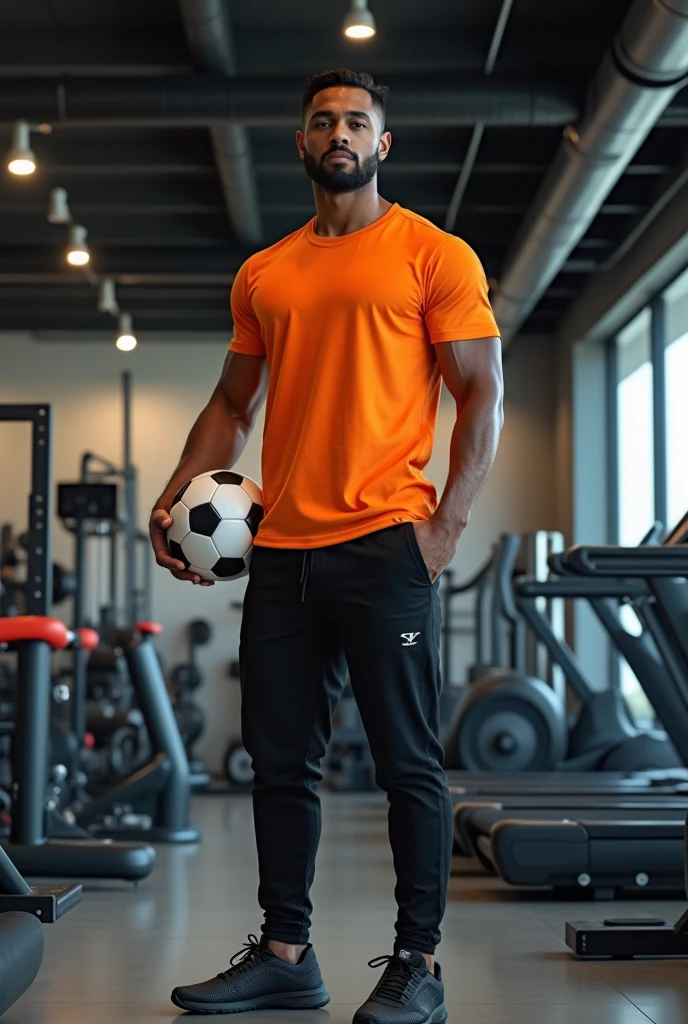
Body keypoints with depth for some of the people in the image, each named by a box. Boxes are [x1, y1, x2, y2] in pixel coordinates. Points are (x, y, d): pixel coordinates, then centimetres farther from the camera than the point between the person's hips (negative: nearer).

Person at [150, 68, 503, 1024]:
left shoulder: (432, 256, 2)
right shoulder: (263, 275, 17)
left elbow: (482, 396, -2)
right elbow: (234, 403, 21)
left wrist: (446, 524, -12)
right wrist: (178, 494, 7)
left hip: (385, 545, -5)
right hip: (282, 550, 6)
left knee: (408, 761, -1)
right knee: (280, 760, 9)